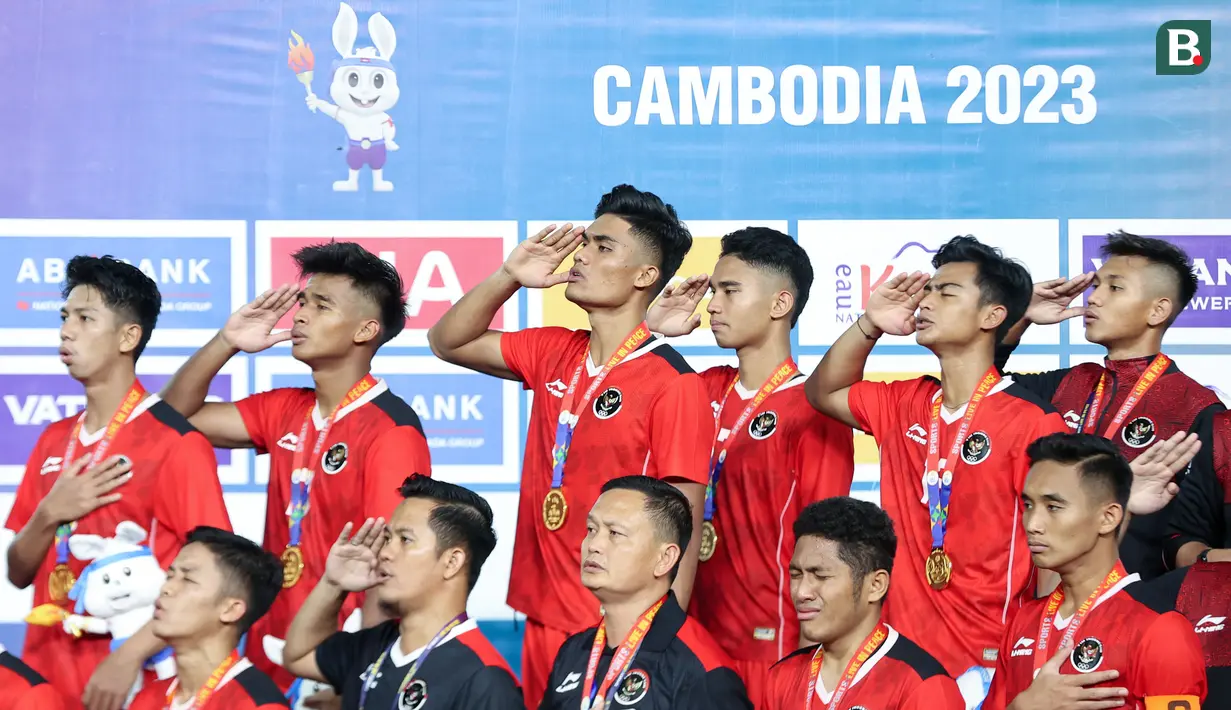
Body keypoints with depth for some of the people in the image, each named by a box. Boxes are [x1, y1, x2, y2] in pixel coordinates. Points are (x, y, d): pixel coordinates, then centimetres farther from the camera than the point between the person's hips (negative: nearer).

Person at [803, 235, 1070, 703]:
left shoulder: (1031, 421, -12)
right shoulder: (904, 405, 7)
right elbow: (824, 392, 22)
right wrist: (870, 324, 5)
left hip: (987, 666, -6)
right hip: (900, 654, 6)